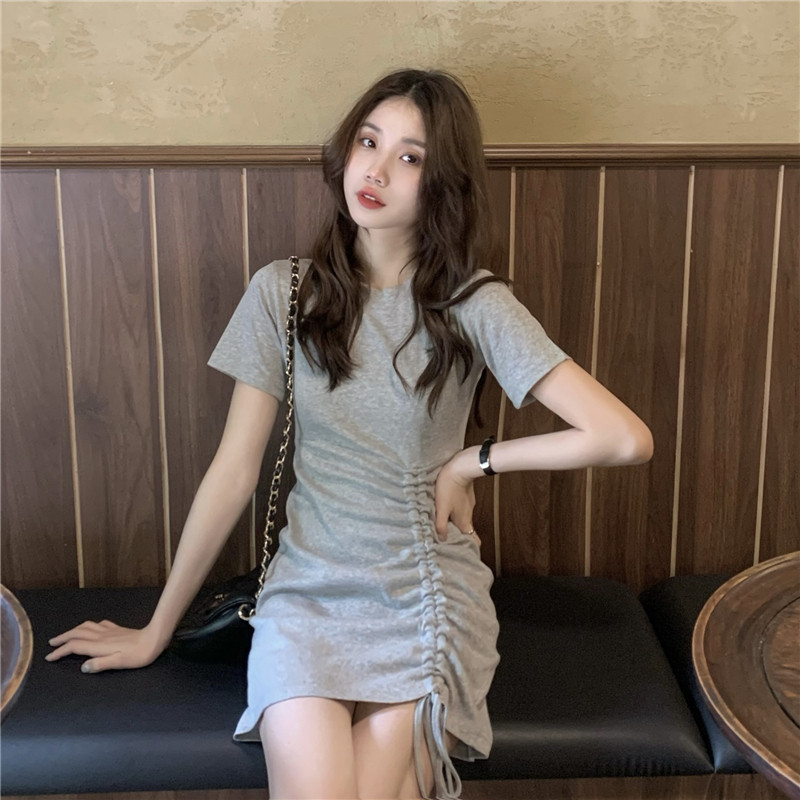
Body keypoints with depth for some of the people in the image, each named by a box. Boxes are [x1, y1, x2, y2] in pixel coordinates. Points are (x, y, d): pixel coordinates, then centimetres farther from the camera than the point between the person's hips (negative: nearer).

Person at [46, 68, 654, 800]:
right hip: (308, 590, 1)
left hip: (430, 596, -1)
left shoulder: (474, 306, -8)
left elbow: (625, 438, -16)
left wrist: (473, 462, -8)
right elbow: (233, 474, 1)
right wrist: (155, 632, 6)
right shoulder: (284, 292, -3)